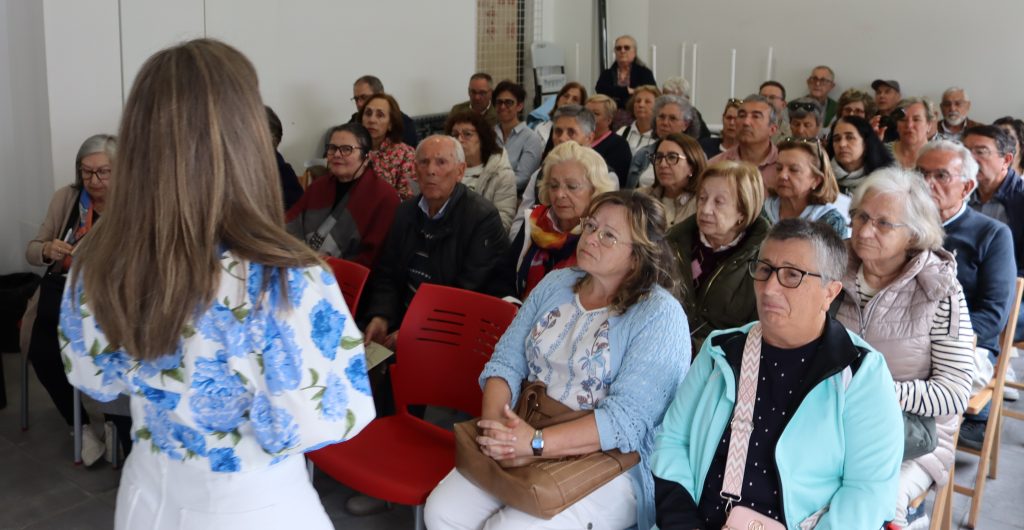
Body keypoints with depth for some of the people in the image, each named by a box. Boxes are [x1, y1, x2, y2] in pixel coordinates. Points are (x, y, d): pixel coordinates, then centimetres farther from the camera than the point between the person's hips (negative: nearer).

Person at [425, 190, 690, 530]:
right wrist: (494, 422, -16)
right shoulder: (556, 284, 8)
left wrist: (536, 442, -28)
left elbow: (627, 419, -21)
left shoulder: (660, 316, -13)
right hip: (524, 443, 6)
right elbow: (506, 362, 4)